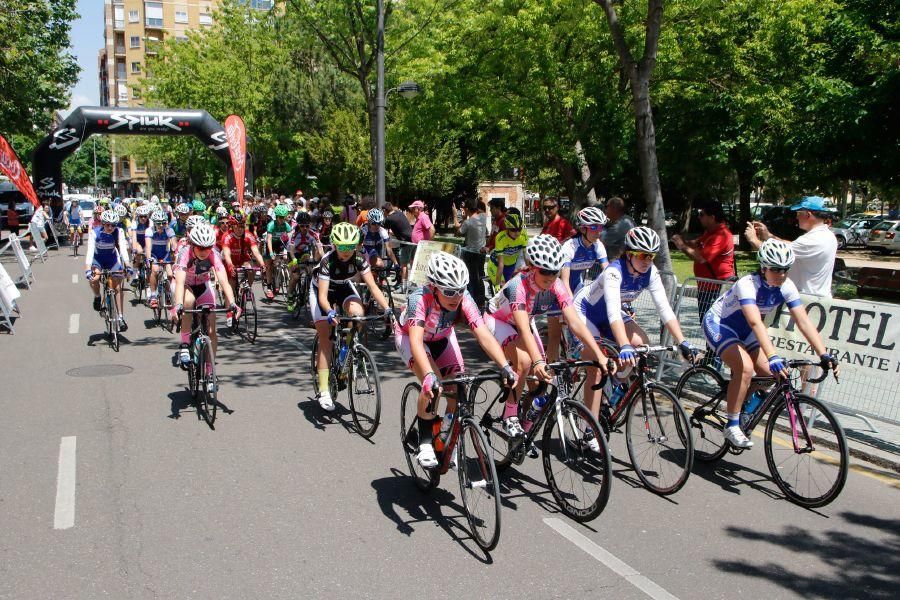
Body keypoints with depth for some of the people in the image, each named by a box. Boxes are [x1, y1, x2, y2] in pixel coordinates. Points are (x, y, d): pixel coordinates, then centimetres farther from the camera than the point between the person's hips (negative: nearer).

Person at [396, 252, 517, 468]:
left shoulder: (464, 300, -30)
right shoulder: (419, 299, -39)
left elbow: (484, 335, -38)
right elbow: (416, 340, -50)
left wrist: (505, 367, -51)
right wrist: (429, 375, -64)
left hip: (441, 337, 4)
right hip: (408, 336, -4)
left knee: (458, 393, -8)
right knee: (433, 385, -29)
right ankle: (425, 444, -12)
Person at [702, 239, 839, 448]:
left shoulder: (786, 287, -14)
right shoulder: (748, 284, -32)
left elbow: (804, 322, -18)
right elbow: (755, 322, -45)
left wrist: (824, 355, -27)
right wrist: (772, 357, -56)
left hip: (742, 330, 7)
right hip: (717, 325, -7)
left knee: (771, 373, -7)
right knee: (745, 367, -28)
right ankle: (732, 426, -14)